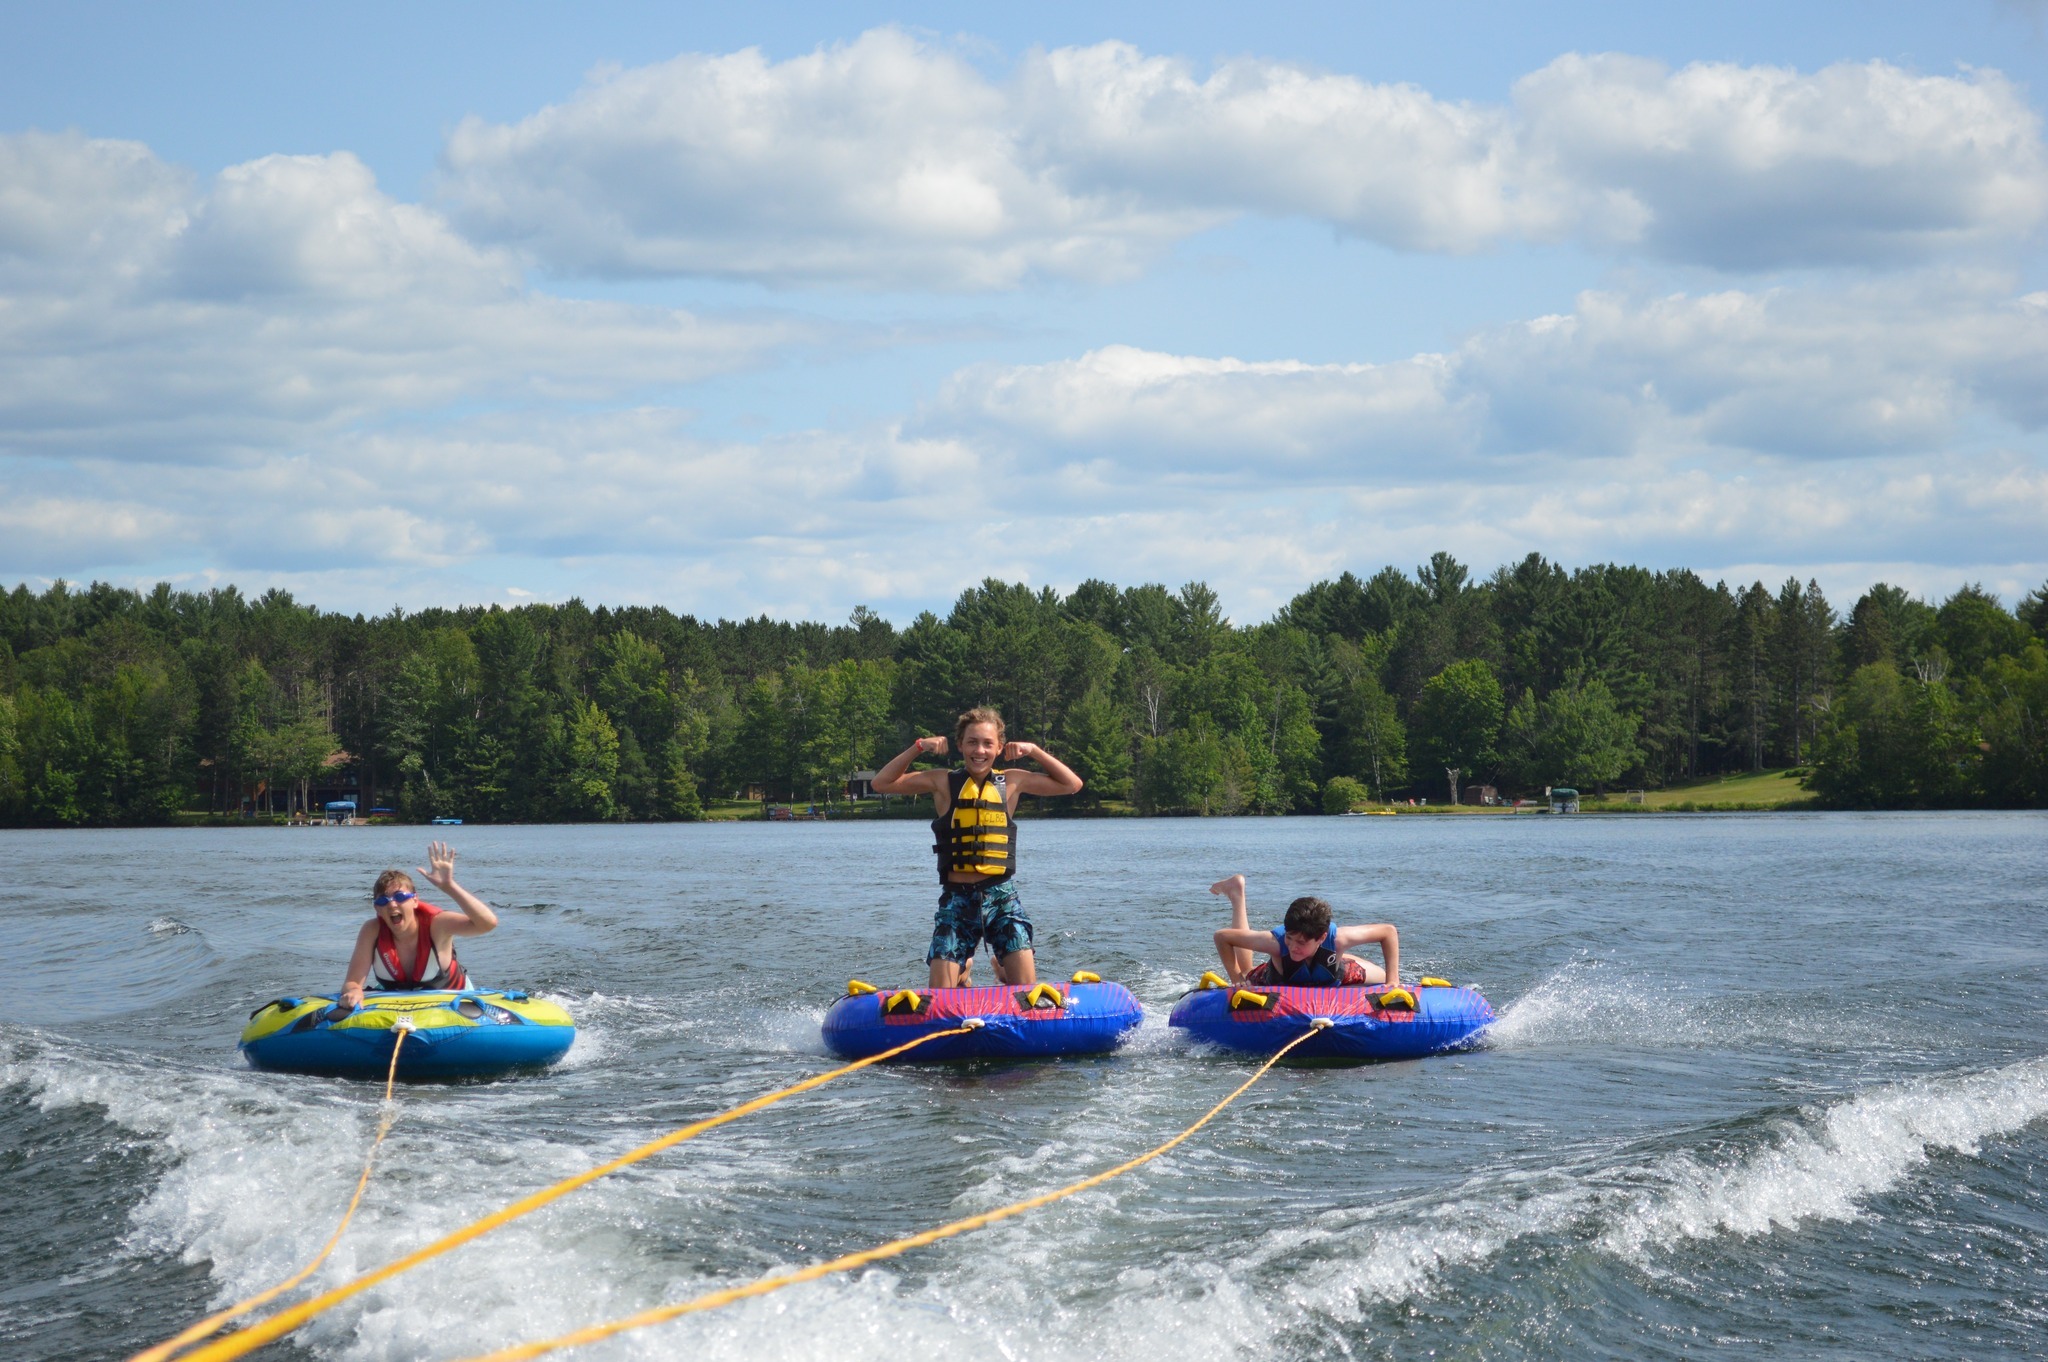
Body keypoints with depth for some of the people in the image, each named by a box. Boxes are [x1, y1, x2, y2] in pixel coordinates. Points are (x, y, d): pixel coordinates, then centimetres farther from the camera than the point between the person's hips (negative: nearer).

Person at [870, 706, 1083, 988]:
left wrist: (1034, 751, 2)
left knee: (1027, 991, -12)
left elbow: (1072, 784, 11)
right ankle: (963, 974, 27)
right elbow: (882, 783, 4)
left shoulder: (1011, 782, 7)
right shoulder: (943, 783, 4)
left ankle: (1004, 971, 21)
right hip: (956, 899, 0)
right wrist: (918, 748, -3)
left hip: (1001, 896, 0)